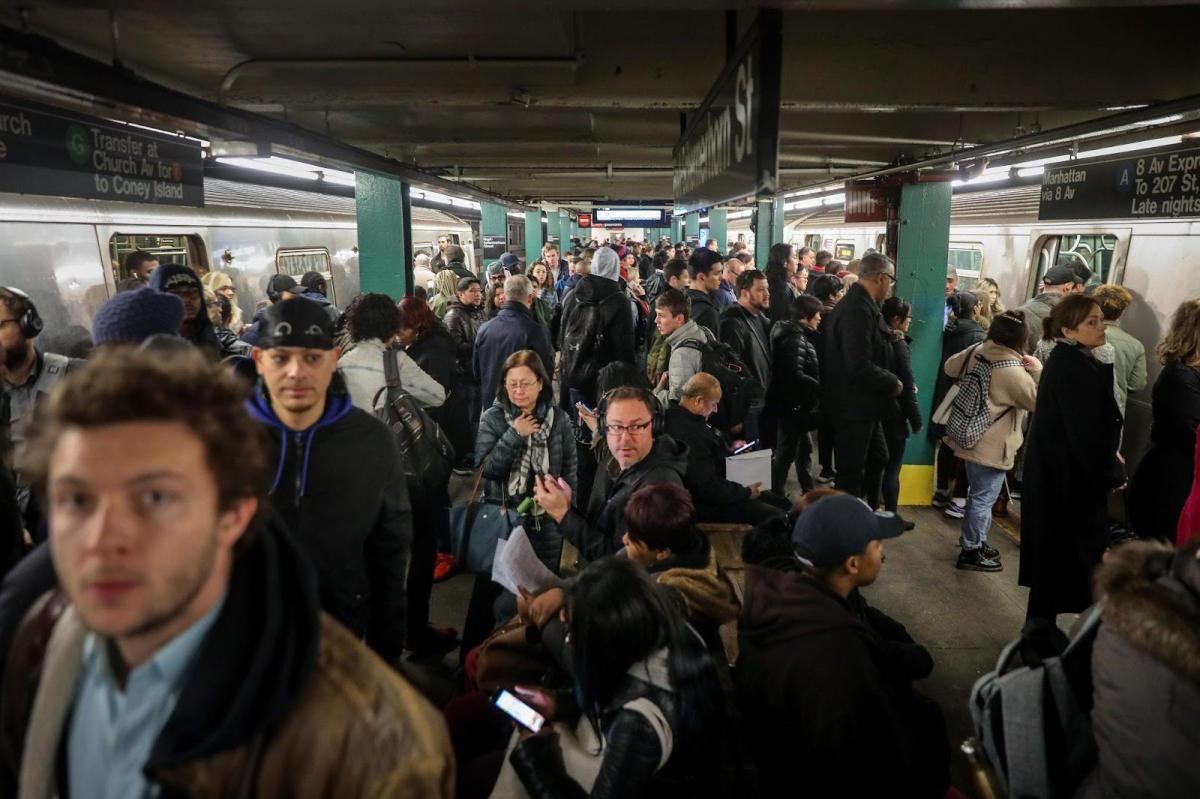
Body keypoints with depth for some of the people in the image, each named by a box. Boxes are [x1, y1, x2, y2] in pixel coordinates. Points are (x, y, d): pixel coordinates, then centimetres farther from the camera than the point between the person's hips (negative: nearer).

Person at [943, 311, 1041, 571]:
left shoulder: (976, 353, -2)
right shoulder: (1014, 372, -23)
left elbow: (949, 367, 16)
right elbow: (1040, 402, -18)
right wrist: (1038, 371, -12)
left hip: (972, 437, 8)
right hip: (992, 446, -8)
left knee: (979, 494, 22)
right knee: (983, 498, 3)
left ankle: (974, 539, 35)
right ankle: (971, 552, 13)